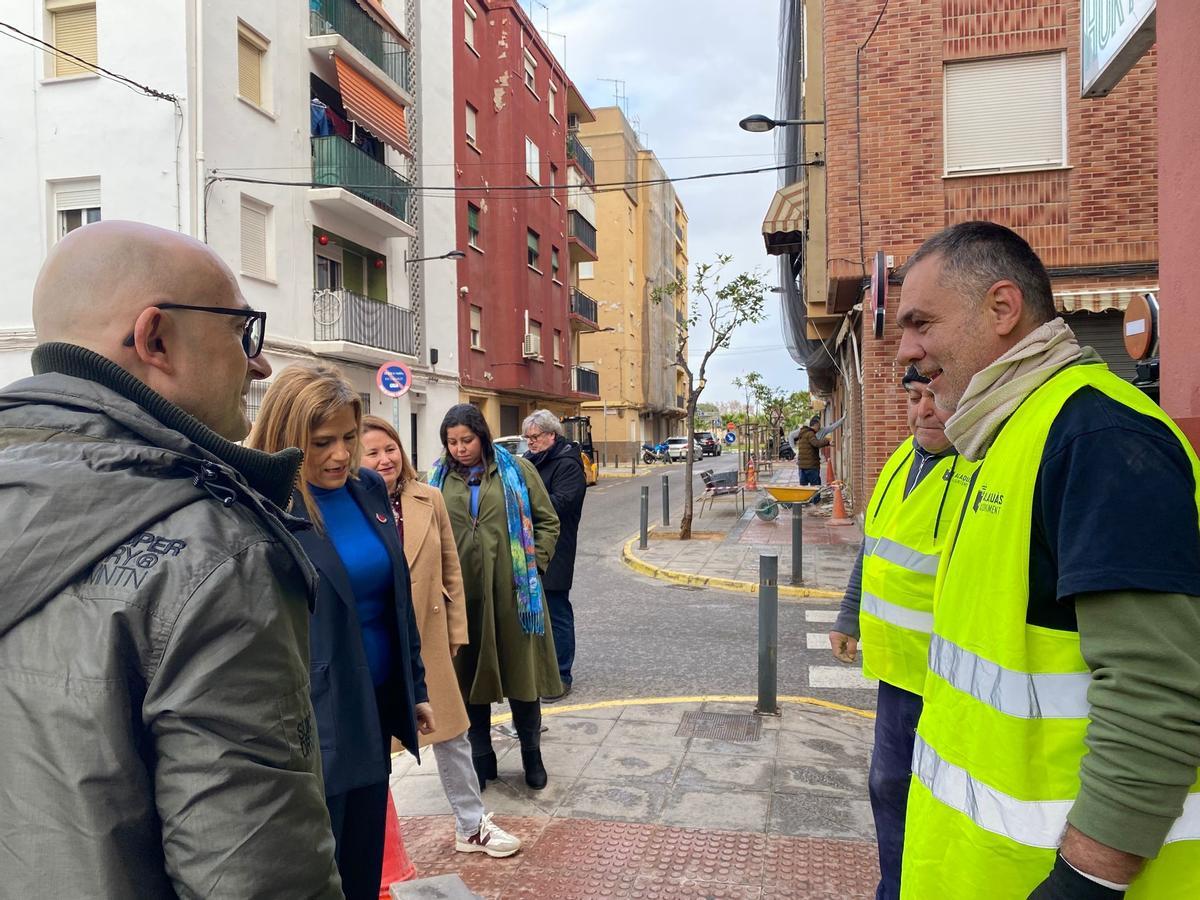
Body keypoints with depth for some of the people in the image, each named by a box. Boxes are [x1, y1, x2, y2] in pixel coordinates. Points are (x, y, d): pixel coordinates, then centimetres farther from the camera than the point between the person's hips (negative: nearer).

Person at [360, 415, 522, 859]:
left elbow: (451, 572, 5)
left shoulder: (430, 500, -1)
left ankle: (472, 826, 28)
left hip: (428, 636, 3)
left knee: (451, 733, 12)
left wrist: (456, 631, 5)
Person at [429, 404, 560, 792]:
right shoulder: (439, 477, 7)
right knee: (470, 675, 10)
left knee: (521, 672, 8)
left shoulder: (516, 469, 2)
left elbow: (547, 520, 7)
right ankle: (481, 758, 28)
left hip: (511, 590, -1)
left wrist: (534, 563, -2)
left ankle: (532, 755, 28)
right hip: (462, 594, 2)